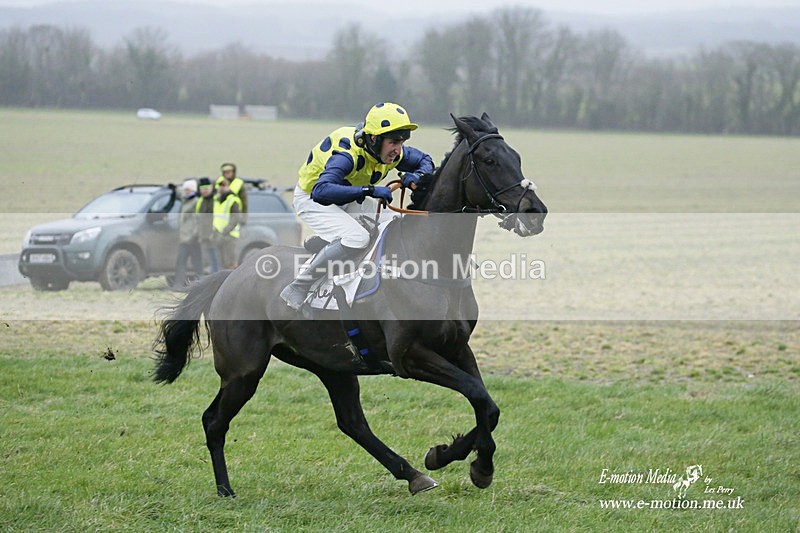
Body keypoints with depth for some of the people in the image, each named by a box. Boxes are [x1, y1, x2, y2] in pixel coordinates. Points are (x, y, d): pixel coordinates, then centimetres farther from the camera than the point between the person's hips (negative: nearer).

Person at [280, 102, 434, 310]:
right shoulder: (348, 154, -38)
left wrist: (417, 176, -21)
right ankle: (297, 289, -19)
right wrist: (369, 190, -57)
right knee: (357, 239, -30)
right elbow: (321, 191, -52)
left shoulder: (393, 152, -14)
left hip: (348, 198, 8)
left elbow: (425, 160, 4)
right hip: (311, 199, -8)